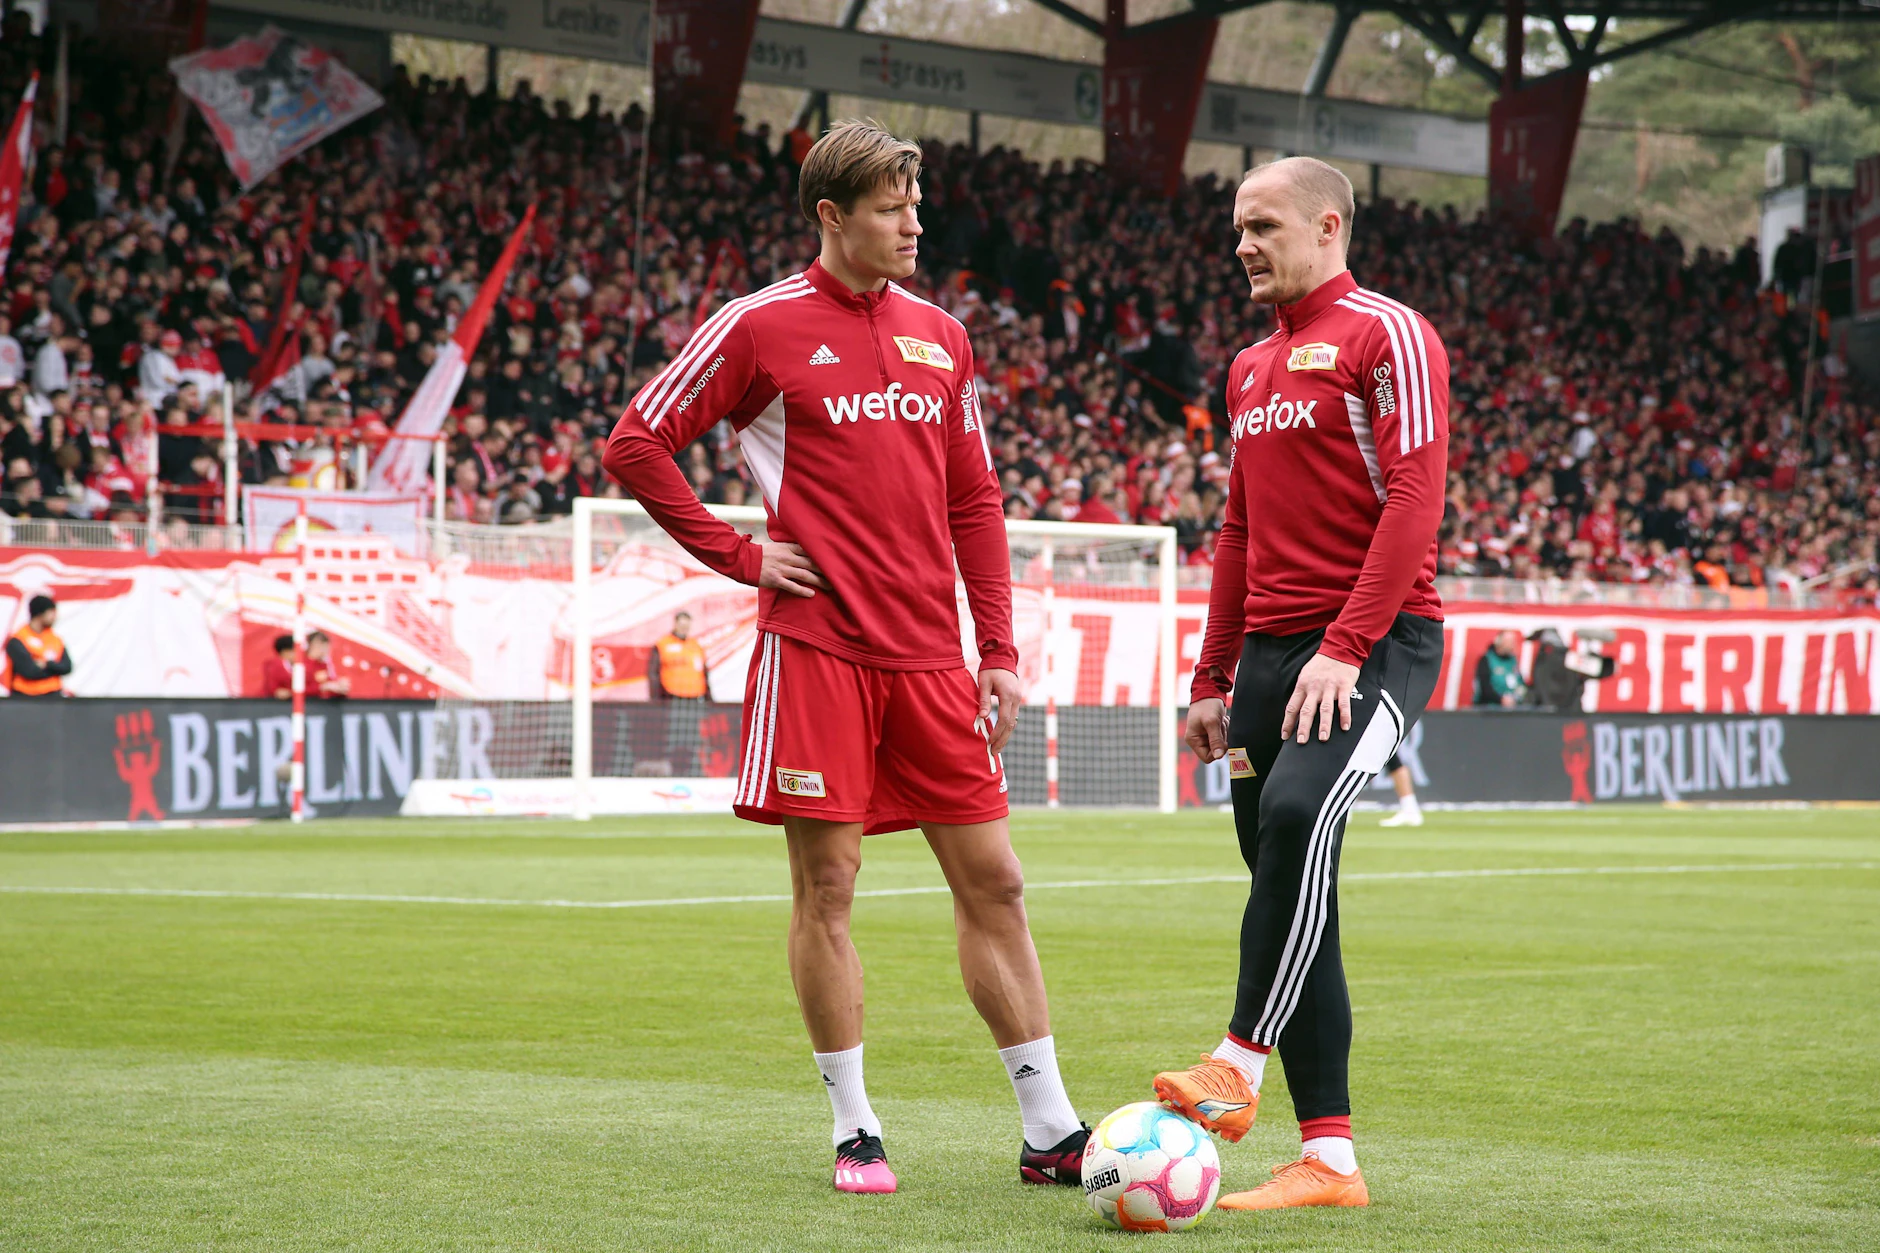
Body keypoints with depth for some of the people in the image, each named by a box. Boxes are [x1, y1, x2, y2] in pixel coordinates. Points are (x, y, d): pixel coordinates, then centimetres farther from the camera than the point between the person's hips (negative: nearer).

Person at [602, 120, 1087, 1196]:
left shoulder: (940, 336, 13)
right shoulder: (762, 327, -2)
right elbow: (636, 446, 1)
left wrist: (1000, 648, 11)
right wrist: (737, 555, -3)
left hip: (931, 656, 5)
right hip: (817, 650, -5)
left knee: (993, 882, 4)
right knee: (827, 886, -1)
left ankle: (1053, 1132, 9)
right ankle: (855, 1131, 10)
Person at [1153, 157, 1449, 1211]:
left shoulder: (1387, 336, -4)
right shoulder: (1251, 368, 21)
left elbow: (1413, 502, -14)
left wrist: (1347, 647, -21)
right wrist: (1214, 678, 20)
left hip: (1376, 642, -8)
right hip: (1272, 649, 8)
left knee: (1297, 811, -32)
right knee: (1287, 879, 3)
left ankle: (1240, 1064, -29)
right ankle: (1328, 1160, 5)